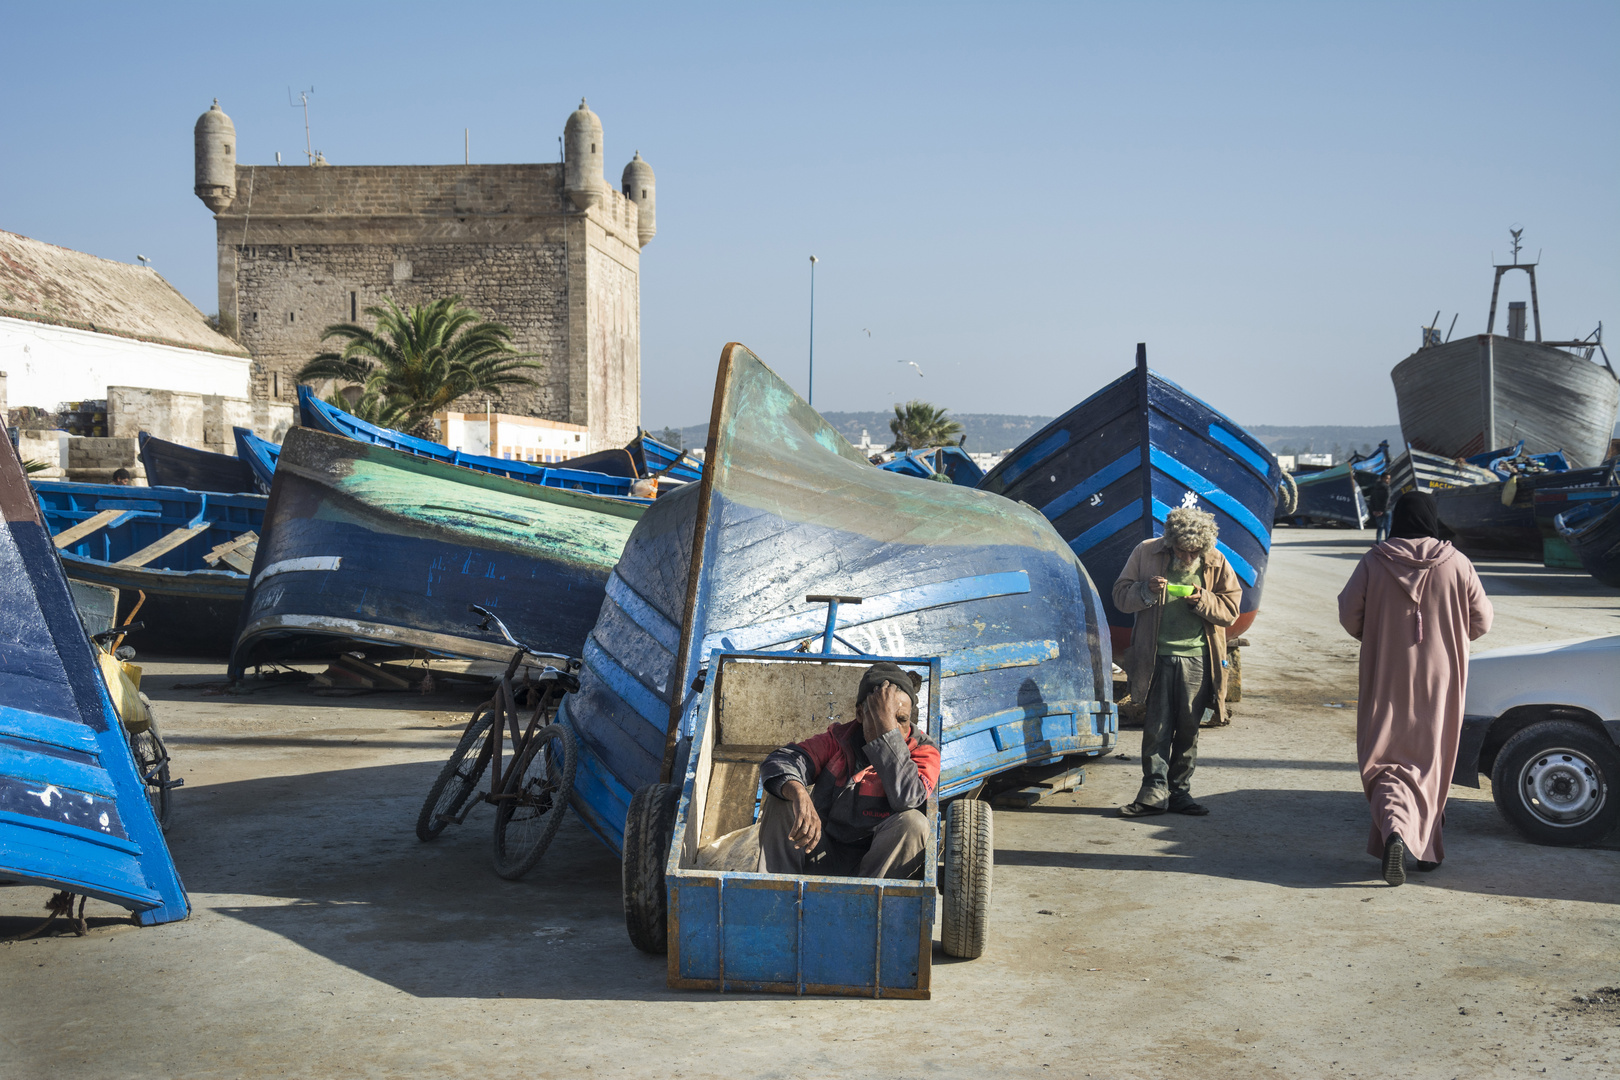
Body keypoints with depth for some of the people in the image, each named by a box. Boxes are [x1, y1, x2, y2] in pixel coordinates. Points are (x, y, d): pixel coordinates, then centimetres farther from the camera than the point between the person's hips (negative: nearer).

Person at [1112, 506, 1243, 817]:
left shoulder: (1216, 563, 3)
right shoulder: (1146, 553, 1)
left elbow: (1231, 609, 5)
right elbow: (1120, 595, 4)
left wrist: (1202, 600, -13)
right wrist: (1146, 591, -16)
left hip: (1197, 659, 1)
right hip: (1156, 657, -1)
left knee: (1188, 729, 6)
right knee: (1156, 727, -2)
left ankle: (1180, 792, 16)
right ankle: (1154, 792, 4)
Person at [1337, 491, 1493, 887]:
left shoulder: (1373, 563, -8)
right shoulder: (1456, 564, -6)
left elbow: (1349, 615, -3)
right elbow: (1481, 620, 0)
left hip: (1387, 681, -1)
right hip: (1440, 681, 1)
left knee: (1384, 758, 3)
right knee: (1432, 759, 14)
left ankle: (1394, 828, -22)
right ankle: (1425, 848, 22)